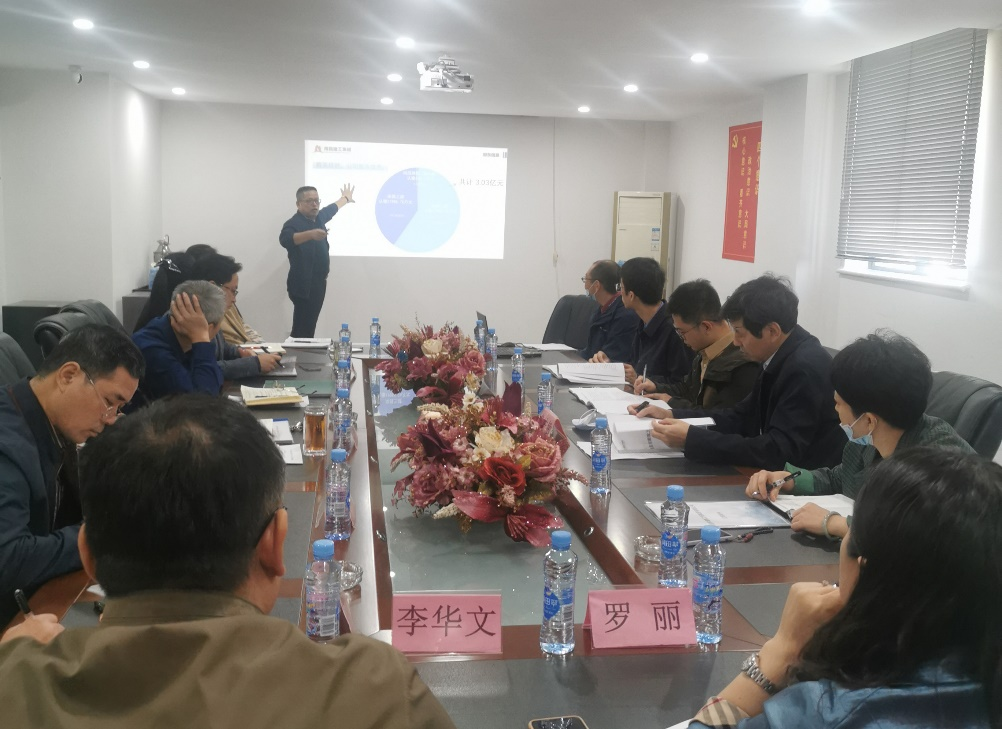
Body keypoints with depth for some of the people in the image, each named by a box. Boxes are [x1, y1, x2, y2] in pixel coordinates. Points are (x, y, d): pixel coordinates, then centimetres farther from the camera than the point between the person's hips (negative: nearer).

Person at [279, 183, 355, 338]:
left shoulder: (318, 217, 11)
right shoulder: (294, 223, -14)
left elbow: (332, 208, 32)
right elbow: (285, 239, -36)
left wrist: (346, 198, 50)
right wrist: (310, 234, -51)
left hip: (318, 282, 8)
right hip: (303, 285, -8)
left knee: (308, 328, 8)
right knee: (302, 331, -14)